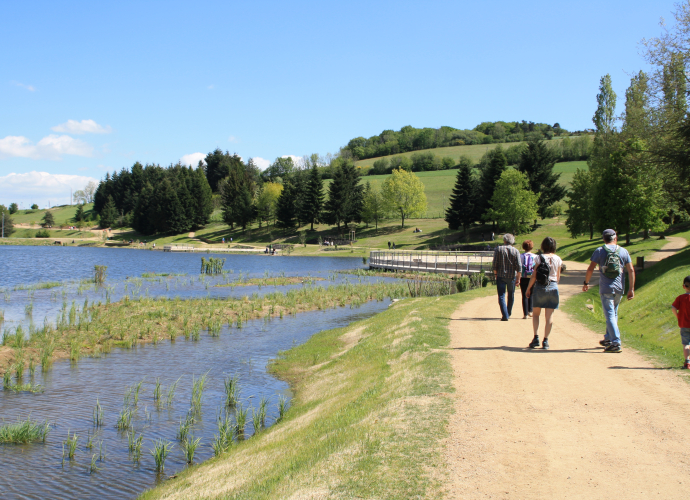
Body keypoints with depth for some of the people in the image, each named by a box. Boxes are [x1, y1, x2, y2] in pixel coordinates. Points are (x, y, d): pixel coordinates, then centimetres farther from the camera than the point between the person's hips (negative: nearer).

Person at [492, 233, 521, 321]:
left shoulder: (498, 249, -3)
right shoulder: (516, 251, -2)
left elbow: (494, 264, -4)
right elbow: (519, 266, -6)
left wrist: (495, 273, 9)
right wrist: (518, 278, 0)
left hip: (501, 276, -1)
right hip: (512, 276, 2)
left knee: (501, 296, -1)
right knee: (511, 295, 19)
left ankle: (505, 315, -12)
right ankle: (509, 313, 32)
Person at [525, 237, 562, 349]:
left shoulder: (539, 257, -6)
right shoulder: (558, 259, 2)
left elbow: (534, 275, -6)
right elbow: (558, 277, 8)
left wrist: (528, 288, 4)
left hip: (540, 286, -2)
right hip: (553, 287, 2)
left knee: (536, 314, 11)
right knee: (549, 315, 4)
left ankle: (536, 337, -1)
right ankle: (545, 340, 1)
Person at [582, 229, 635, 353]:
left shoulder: (599, 251, -2)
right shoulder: (623, 251, 5)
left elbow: (590, 269, -5)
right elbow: (631, 270, 1)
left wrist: (586, 283, 8)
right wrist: (631, 289, 5)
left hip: (606, 288, -4)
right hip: (619, 288, 4)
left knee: (610, 315, -5)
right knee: (613, 314, 20)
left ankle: (616, 343, -14)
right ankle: (608, 338, 31)